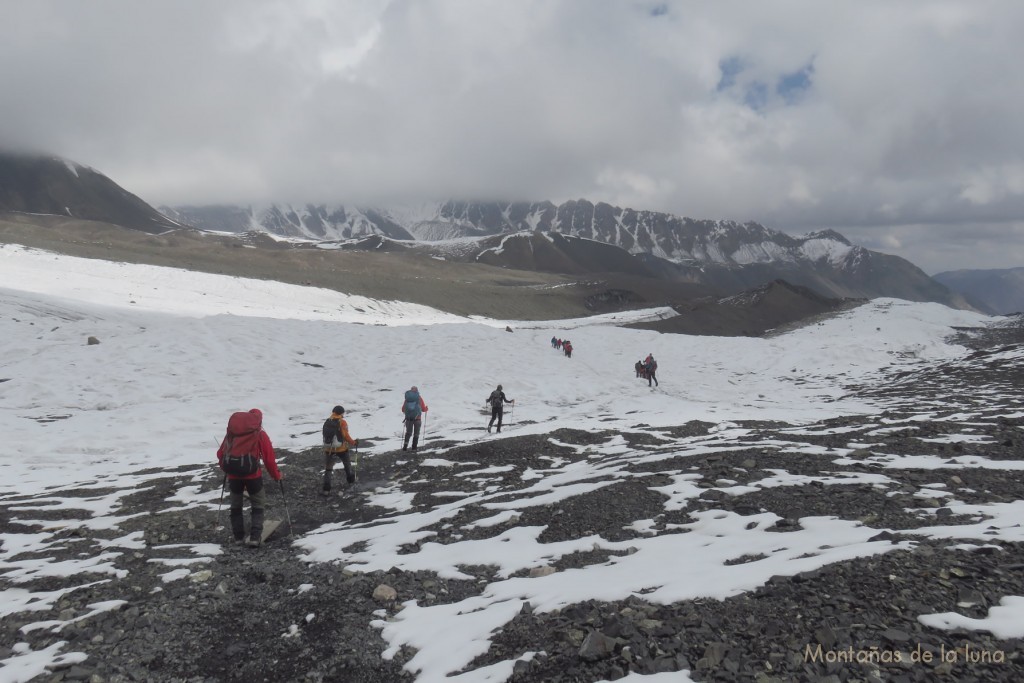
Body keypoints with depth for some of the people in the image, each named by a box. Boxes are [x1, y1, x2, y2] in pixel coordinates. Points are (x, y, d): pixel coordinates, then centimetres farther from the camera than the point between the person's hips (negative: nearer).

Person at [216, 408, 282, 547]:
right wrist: (276, 475, 14)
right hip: (252, 474, -3)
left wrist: (225, 468, 33)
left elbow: (220, 453, 15)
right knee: (258, 505, 12)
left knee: (235, 505, 21)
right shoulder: (260, 434, 4)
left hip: (233, 474, 3)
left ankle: (238, 536, 25)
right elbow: (269, 458, 2)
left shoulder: (231, 432, 13)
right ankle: (255, 537, 1)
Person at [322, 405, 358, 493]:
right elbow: (346, 435, -12)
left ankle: (326, 488, -1)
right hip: (341, 448, -3)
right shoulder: (342, 422, -12)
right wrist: (353, 442, 2)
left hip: (329, 449, 3)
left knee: (328, 469, 9)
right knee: (347, 464, 23)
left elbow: (325, 435, 9)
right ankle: (351, 479, 40)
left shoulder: (326, 422, 3)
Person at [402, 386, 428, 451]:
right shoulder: (419, 398, -5)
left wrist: (406, 412, 27)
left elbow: (403, 409, 5)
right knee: (416, 433, 11)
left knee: (408, 433, 13)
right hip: (417, 418, -2)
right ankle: (414, 447, 8)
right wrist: (427, 408, 23)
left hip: (408, 418, 2)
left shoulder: (407, 398, 1)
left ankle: (405, 446, -3)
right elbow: (424, 409, 0)